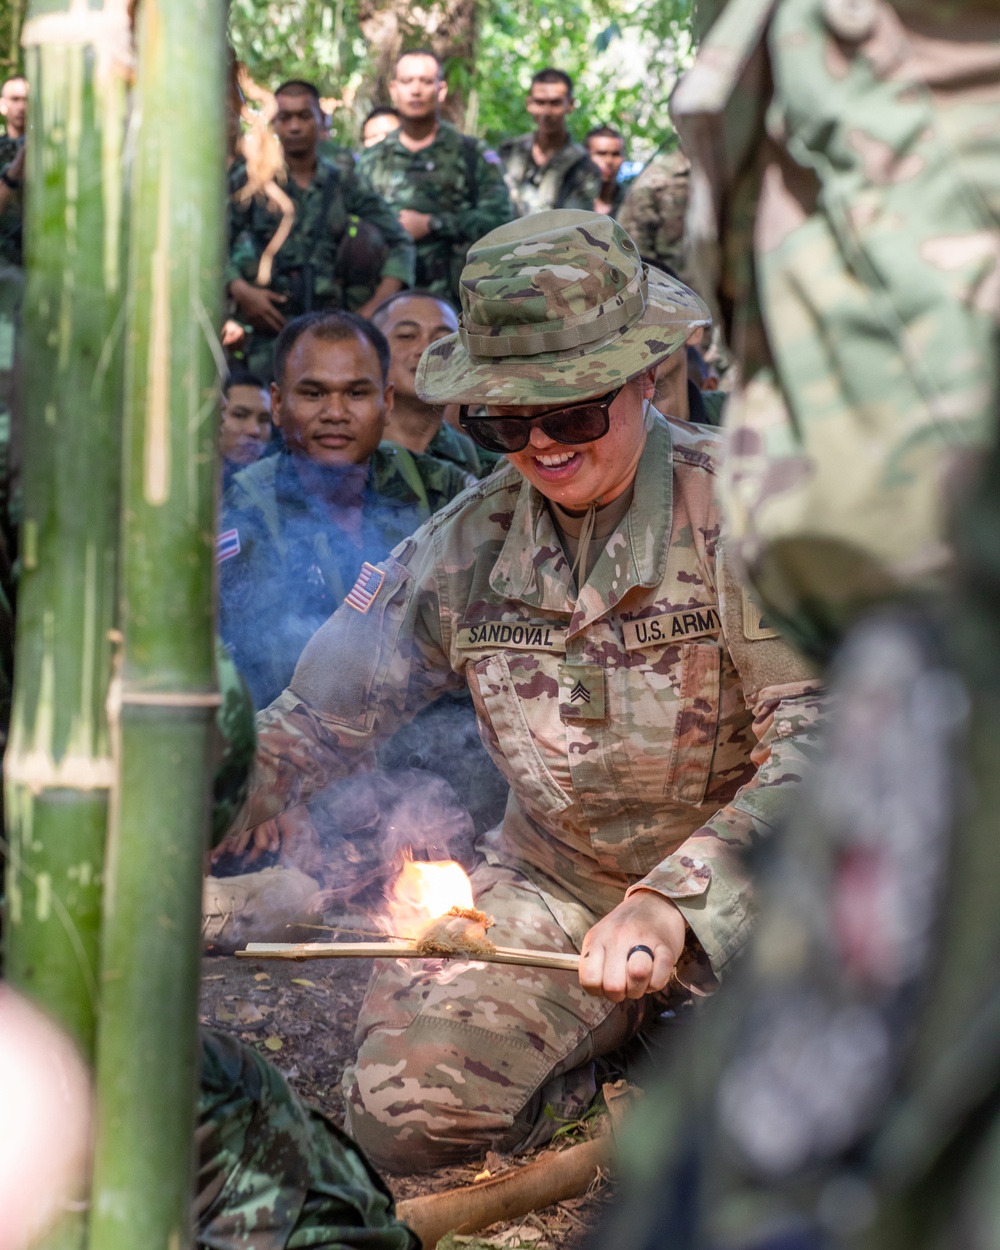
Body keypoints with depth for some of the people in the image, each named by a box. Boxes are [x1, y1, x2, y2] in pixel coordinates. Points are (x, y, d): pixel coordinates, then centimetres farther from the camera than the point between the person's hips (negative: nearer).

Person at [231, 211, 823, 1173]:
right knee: (402, 1113, -16)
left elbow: (823, 738, -19)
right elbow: (324, 712, 10)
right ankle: (621, 1030, 8)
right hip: (549, 879, 4)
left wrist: (674, 900, -31)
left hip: (742, 884, -3)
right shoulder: (472, 537, 3)